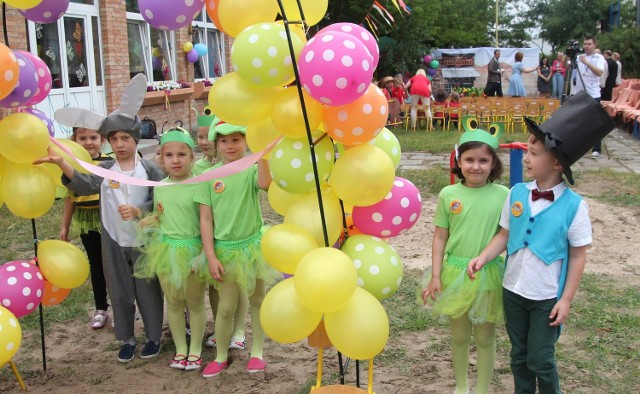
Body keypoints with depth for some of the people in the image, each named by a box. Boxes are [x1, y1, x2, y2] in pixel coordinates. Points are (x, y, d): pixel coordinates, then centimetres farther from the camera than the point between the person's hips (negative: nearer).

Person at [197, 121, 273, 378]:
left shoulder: (251, 169, -8)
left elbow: (265, 183, -35)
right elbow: (205, 219, -4)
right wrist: (211, 256, -8)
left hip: (252, 244, -1)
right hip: (225, 248, 1)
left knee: (257, 299, 14)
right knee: (226, 307, 9)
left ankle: (257, 352, 30)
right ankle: (221, 357, 27)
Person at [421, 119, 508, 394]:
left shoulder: (503, 195, -8)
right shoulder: (448, 195, -5)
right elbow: (440, 237, 0)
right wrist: (435, 276, -3)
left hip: (489, 276, -1)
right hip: (455, 274, 1)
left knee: (485, 338, 13)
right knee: (459, 336, 17)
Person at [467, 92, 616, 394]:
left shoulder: (574, 205, -16)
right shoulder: (516, 194, -5)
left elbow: (578, 255, -10)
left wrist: (566, 299, -10)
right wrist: (483, 258, -11)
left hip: (547, 297, -4)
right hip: (513, 290, 4)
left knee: (540, 359, 4)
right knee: (518, 355, 18)